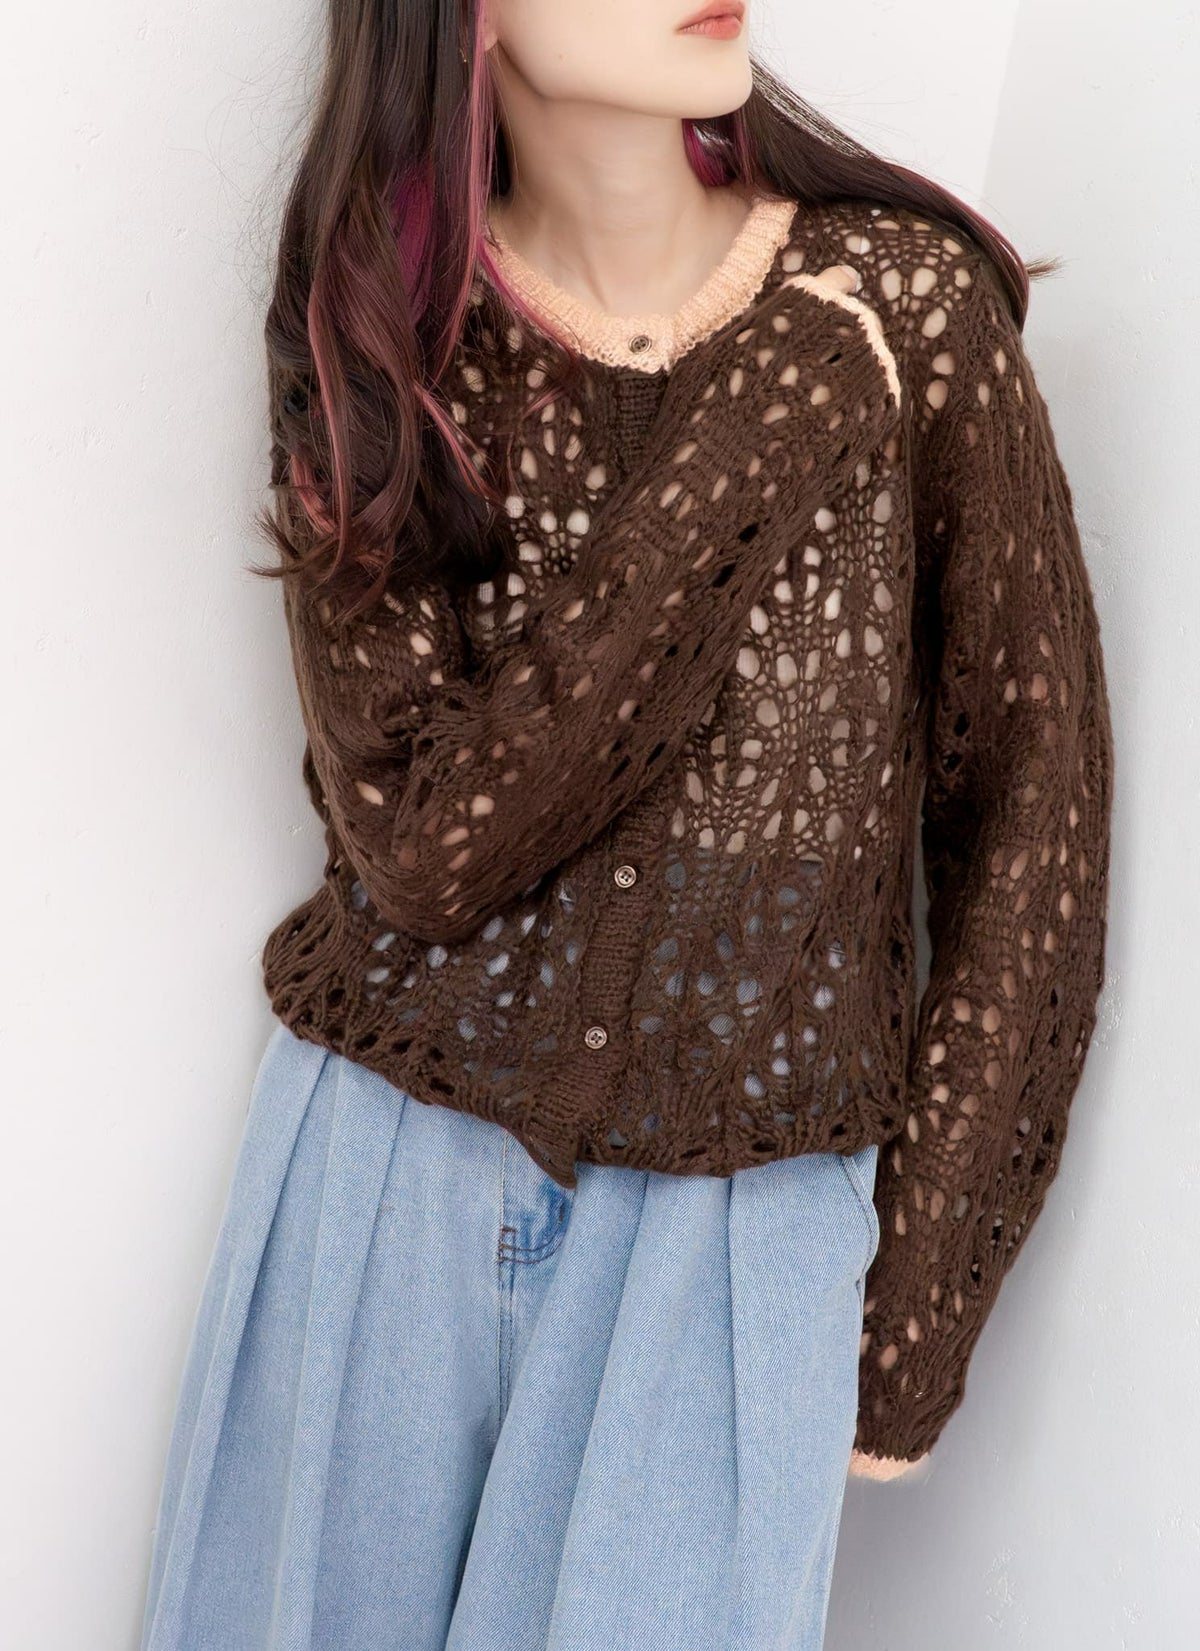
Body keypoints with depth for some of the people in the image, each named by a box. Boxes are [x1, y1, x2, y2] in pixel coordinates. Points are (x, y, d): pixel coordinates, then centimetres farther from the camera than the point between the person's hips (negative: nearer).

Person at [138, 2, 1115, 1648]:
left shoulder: (907, 305, -8)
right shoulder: (374, 335, -5)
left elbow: (1031, 829, -4)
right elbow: (423, 840, -16)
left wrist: (912, 1319, -4)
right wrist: (752, 439, -21)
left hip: (732, 1218, -1)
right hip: (387, 1167, 2)